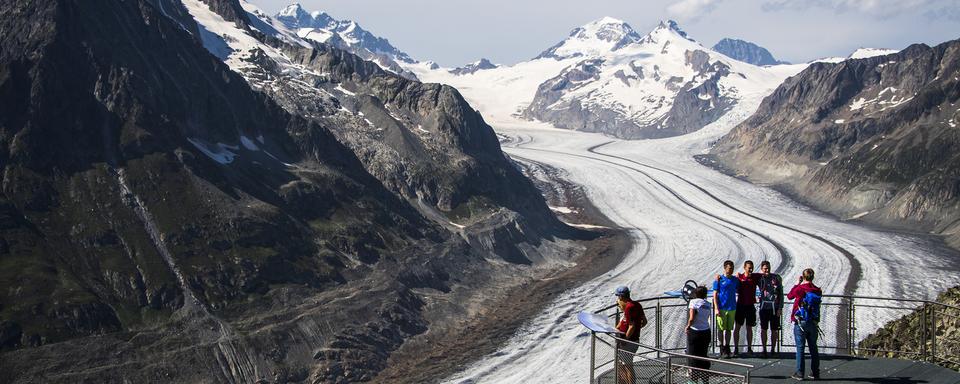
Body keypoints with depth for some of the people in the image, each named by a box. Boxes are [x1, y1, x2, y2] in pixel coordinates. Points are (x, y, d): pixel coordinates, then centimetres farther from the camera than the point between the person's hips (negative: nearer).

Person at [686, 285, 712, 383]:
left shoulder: (693, 302, -10)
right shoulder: (708, 304, 4)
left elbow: (691, 318, -17)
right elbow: (708, 317, 1)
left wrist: (688, 326, -2)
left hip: (694, 332, -4)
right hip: (706, 332, 4)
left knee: (693, 355, 6)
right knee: (703, 355, 14)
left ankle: (694, 378, 8)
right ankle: (704, 377, 18)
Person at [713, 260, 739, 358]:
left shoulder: (735, 280, 9)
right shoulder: (719, 279, -3)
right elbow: (715, 294, -4)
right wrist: (716, 308, -10)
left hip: (732, 308, 4)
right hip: (721, 309, -4)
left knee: (728, 329, 9)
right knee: (721, 329, 1)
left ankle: (726, 349, 17)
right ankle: (722, 350, 8)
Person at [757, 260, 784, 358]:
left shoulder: (776, 278, 0)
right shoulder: (759, 278, 4)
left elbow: (781, 294, 1)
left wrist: (780, 308, -4)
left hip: (775, 307, -1)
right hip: (764, 307, 1)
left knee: (774, 330, 5)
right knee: (763, 329, 3)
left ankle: (773, 350, 14)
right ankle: (764, 350, 10)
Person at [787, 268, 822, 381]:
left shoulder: (799, 289, -12)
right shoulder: (818, 290, -1)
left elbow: (789, 296, 6)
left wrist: (797, 284, 15)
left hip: (800, 322, -4)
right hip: (813, 323, 4)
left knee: (800, 347, 0)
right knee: (813, 348, 12)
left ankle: (799, 373, -1)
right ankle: (815, 373, 15)